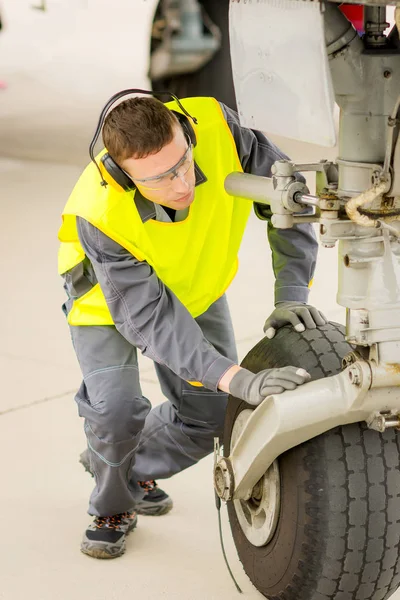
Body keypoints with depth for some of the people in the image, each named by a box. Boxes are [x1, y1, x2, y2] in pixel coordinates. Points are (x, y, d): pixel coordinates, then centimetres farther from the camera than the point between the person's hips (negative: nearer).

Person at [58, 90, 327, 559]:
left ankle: (135, 471, 34)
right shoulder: (98, 215, -42)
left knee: (210, 414, 4)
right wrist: (237, 380, -49)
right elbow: (148, 318, -40)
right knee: (117, 411, -21)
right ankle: (113, 506, 11)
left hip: (194, 287, 4)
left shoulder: (216, 128, -37)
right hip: (110, 297, -4)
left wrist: (292, 294, -30)